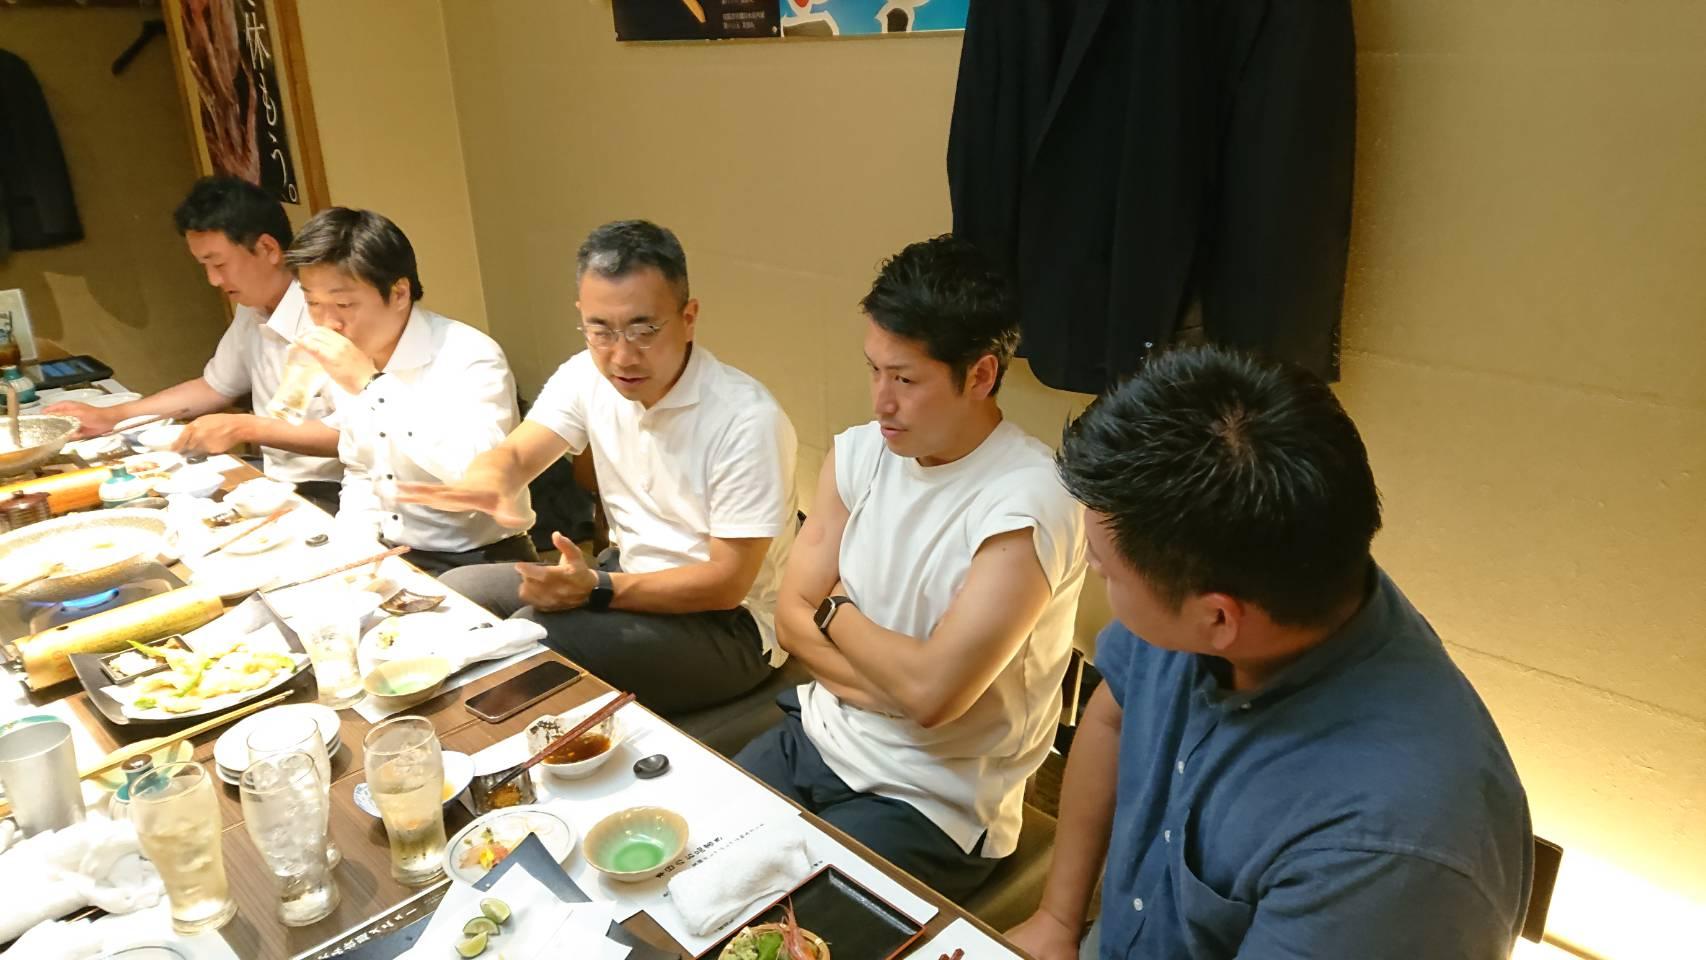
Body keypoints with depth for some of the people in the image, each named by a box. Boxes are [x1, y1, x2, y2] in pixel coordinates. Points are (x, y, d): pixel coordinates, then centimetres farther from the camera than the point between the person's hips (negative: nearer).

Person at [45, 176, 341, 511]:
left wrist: (245, 428, -22)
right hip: (275, 480, 8)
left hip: (331, 493, -8)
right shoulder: (251, 311, 9)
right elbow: (215, 386, 24)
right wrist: (110, 416, 18)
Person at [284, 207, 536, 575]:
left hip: (476, 562, -6)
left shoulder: (470, 356, -18)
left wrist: (372, 384, -28)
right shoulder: (344, 369, 5)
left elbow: (479, 474, -33)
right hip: (389, 556, 7)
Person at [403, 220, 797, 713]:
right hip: (626, 572, 7)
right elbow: (515, 454, -4)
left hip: (725, 622, -7)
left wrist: (596, 590, -32)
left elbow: (727, 582, -23)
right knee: (457, 592, -2)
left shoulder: (747, 419, -26)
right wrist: (487, 483, -30)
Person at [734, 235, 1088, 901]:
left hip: (933, 804, -6)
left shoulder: (1028, 503, -24)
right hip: (818, 737, 6)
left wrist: (836, 611, -10)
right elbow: (792, 619, 0)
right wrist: (898, 685, -15)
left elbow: (931, 690, -27)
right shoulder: (859, 453, -2)